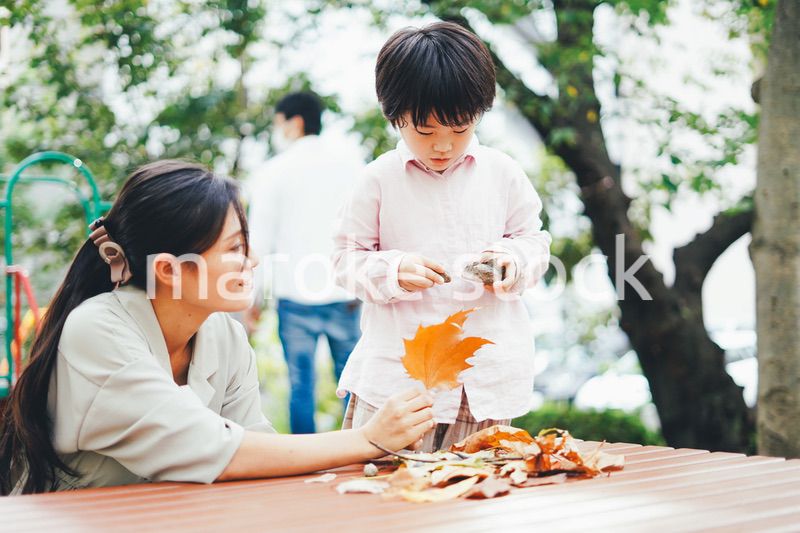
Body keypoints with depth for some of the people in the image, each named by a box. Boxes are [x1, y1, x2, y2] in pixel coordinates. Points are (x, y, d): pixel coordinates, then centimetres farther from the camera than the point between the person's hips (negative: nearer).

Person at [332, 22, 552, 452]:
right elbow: (347, 259, 3)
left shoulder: (503, 173, 5)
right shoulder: (379, 179, -1)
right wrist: (394, 271, -15)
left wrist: (512, 260, -9)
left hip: (488, 371, 2)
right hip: (398, 367, -1)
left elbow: (535, 241, 13)